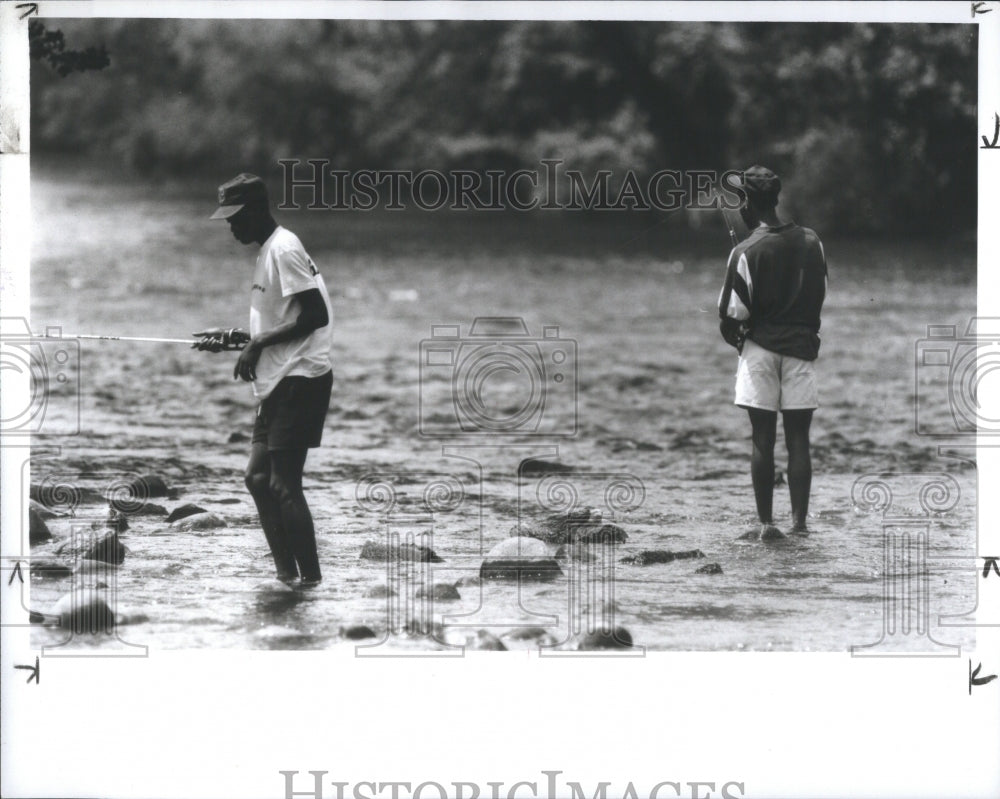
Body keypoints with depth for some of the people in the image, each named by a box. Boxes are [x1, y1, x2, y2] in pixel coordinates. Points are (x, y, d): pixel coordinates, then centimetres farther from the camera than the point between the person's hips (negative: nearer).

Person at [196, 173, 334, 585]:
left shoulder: (284, 250, -13)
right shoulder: (268, 251, 18)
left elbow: (315, 316, -21)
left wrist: (259, 343, -19)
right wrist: (236, 337, 13)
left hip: (299, 380, -11)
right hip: (279, 383, 11)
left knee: (284, 484, -11)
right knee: (259, 477, 11)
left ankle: (310, 578, -8)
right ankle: (287, 572, 15)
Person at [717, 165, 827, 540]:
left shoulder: (746, 251, -11)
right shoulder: (811, 242, 2)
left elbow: (732, 314, -9)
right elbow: (820, 295, 10)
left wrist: (734, 336, 11)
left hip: (760, 348, -3)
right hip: (802, 347, 3)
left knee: (762, 440, 2)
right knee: (798, 440, 5)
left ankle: (766, 523, 3)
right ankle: (799, 521, 2)